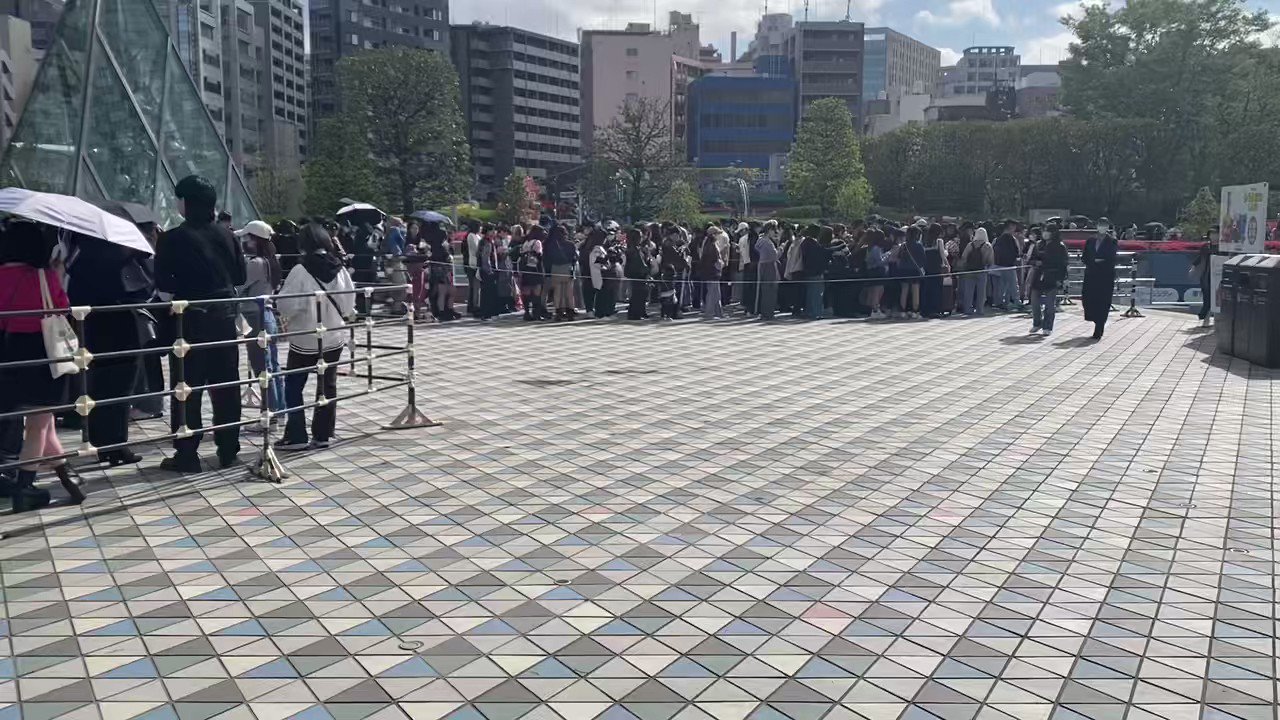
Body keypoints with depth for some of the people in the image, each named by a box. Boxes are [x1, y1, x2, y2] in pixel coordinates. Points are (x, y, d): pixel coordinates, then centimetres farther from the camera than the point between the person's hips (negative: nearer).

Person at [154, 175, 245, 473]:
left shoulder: (173, 238, -10)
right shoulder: (226, 235, 3)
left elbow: (162, 283, -10)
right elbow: (240, 276, 7)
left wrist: (185, 285, 8)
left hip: (191, 318, -4)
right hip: (224, 316, 4)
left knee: (187, 387, 3)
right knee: (226, 384, 10)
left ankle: (187, 454, 5)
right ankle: (229, 450, 15)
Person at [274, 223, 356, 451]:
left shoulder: (301, 271, -17)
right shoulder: (340, 270, -3)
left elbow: (287, 305, -16)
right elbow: (349, 306, 2)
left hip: (305, 339, -5)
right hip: (334, 337, 5)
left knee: (294, 386, 8)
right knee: (328, 385, 12)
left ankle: (296, 436, 8)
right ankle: (323, 434, 16)